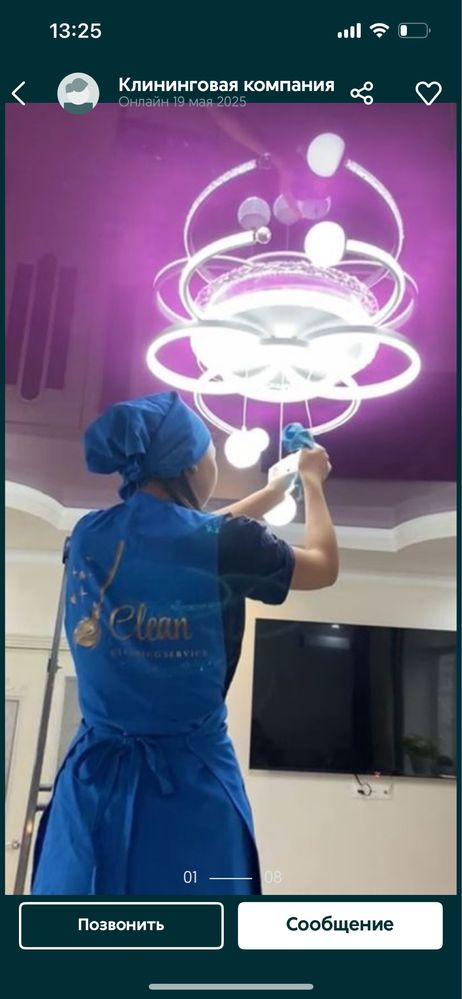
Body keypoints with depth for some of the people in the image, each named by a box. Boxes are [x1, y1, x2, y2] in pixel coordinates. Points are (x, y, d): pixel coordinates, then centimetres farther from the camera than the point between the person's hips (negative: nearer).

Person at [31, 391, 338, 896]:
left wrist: (279, 487, 26)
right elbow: (324, 566, 5)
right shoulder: (223, 544, -15)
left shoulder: (87, 536, 0)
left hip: (93, 778, 5)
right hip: (190, 779, -5)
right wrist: (311, 482, 21)